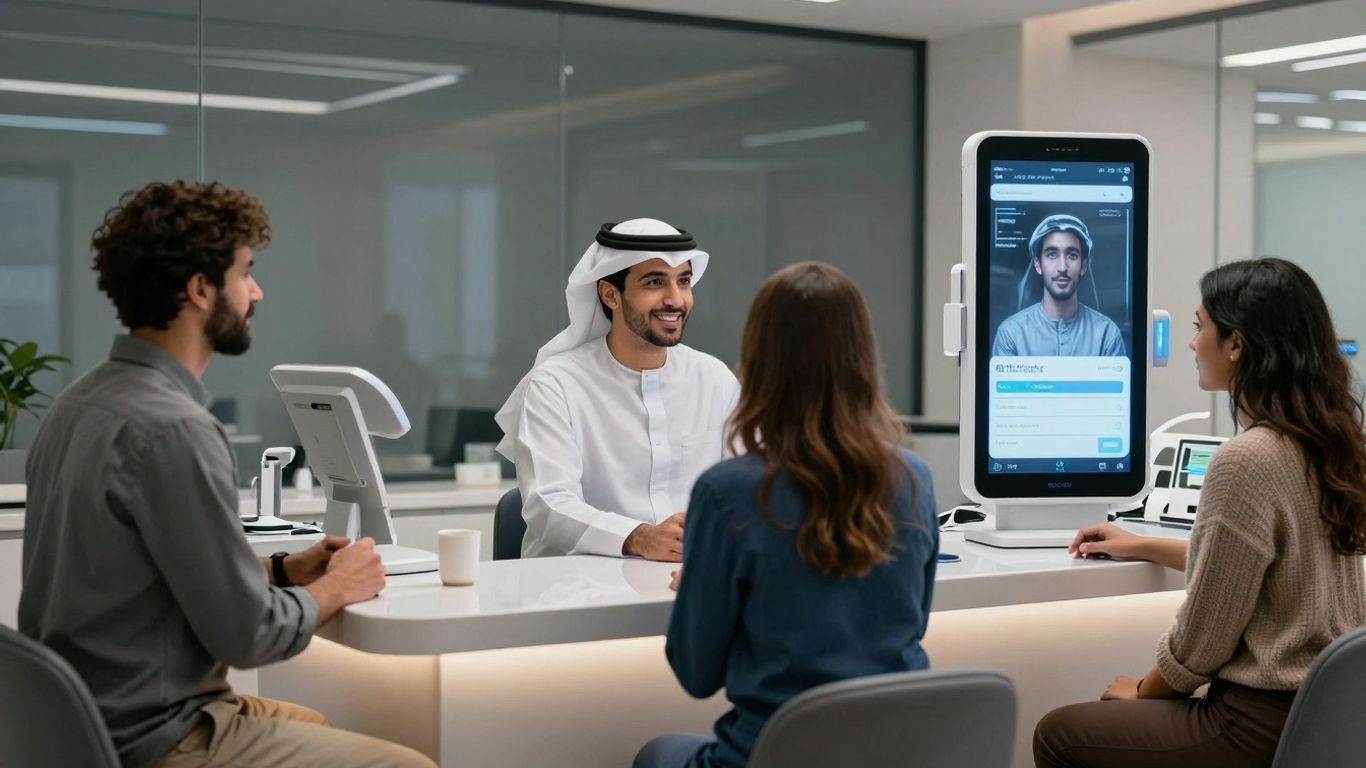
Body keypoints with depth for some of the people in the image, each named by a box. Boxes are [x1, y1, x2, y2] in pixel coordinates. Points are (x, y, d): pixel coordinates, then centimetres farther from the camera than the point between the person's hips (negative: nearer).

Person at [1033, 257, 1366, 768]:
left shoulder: (1247, 460, -23)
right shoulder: (1325, 441, 4)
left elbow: (1204, 635, -17)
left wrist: (1143, 691, 1)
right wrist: (1142, 547, 26)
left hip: (1266, 724, -9)